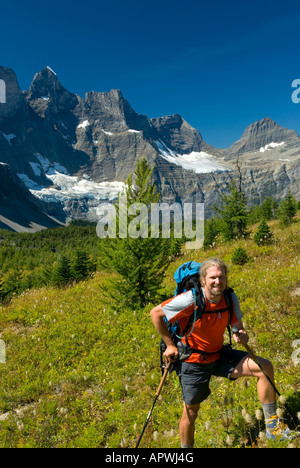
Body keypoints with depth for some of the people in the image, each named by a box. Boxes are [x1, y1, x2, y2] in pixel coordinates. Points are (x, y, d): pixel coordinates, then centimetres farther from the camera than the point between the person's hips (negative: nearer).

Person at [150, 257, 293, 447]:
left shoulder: (231, 298, -10)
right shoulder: (190, 300, -27)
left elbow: (238, 327, 4)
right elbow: (156, 313, -18)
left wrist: (242, 335, -21)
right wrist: (170, 345, -13)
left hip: (219, 355, 5)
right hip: (194, 361, -4)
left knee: (265, 367, -9)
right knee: (191, 412, 7)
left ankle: (272, 425, 5)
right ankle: (186, 447, 38)